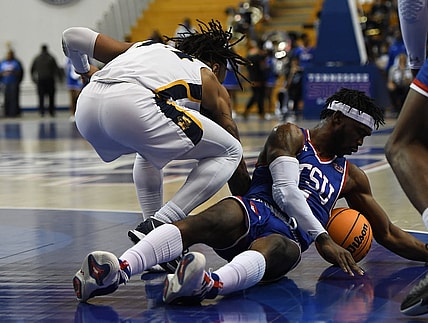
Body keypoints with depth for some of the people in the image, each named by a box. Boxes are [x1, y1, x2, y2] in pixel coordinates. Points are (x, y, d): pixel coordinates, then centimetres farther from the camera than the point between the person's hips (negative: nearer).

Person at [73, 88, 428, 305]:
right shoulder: (291, 136, 14)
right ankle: (117, 271, -62)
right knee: (204, 222, -38)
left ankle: (209, 284, -75)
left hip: (288, 240, 2)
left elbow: (390, 235, 35)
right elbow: (285, 191, -3)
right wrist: (322, 239, -12)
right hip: (256, 211, -2)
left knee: (271, 250, -39)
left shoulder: (351, 176, 30)